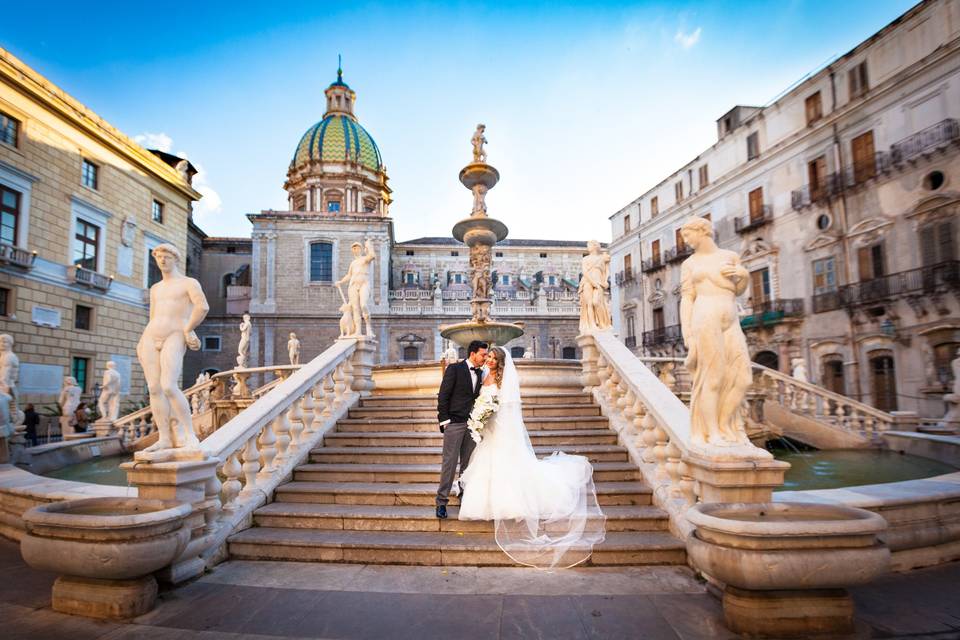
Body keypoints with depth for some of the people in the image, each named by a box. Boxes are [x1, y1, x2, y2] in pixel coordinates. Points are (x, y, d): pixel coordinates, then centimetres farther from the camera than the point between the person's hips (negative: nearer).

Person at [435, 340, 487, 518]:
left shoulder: (480, 373, 11)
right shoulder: (454, 369, -6)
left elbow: (478, 397, 14)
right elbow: (443, 396, -8)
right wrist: (444, 420, -11)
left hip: (472, 424, 6)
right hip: (454, 423, -5)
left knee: (468, 464, 11)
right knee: (449, 463, -2)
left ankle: (465, 497, 22)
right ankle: (442, 501, 5)